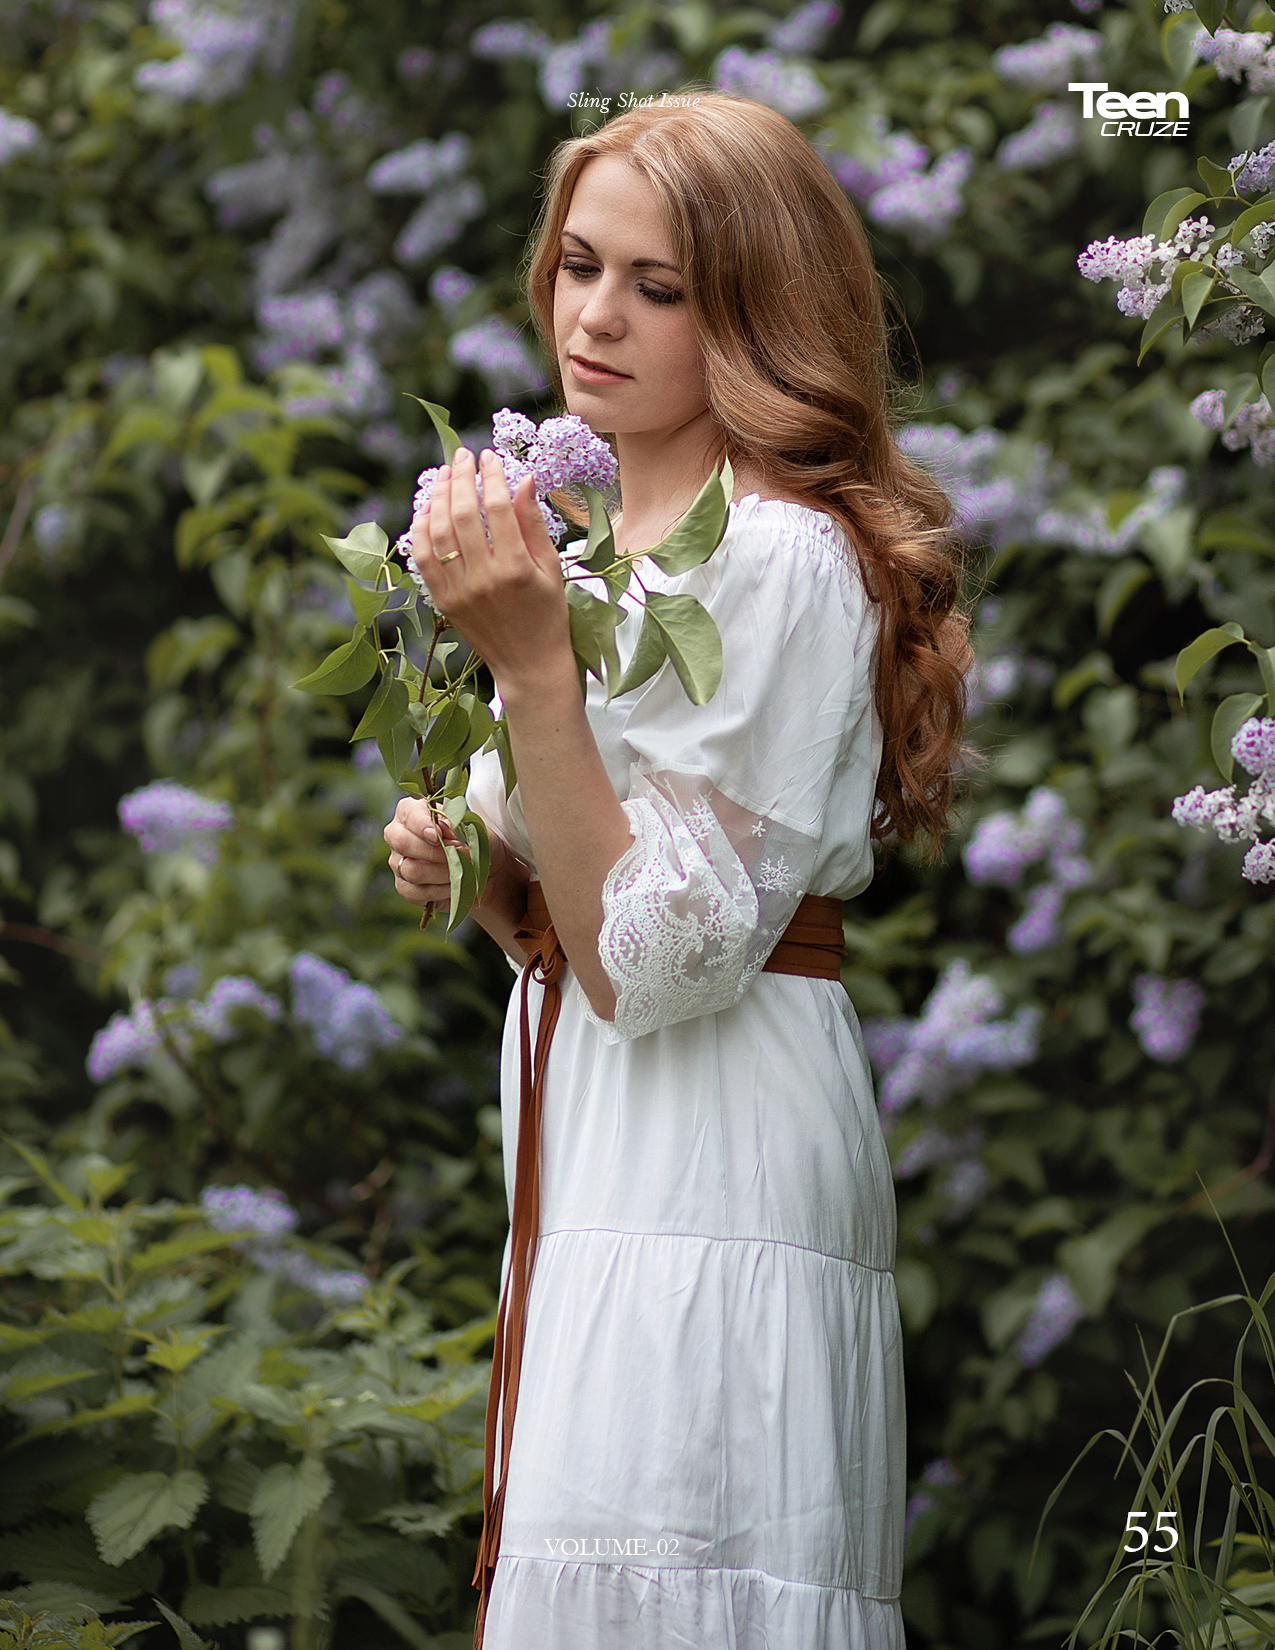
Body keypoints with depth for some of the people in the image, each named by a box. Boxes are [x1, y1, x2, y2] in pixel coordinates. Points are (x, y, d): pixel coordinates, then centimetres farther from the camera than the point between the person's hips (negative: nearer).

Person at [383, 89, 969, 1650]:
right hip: (596, 1155, 9)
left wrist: (529, 662, -22)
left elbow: (657, 961, -19)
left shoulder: (781, 557, -12)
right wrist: (467, 866, 3)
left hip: (710, 1168, -9)